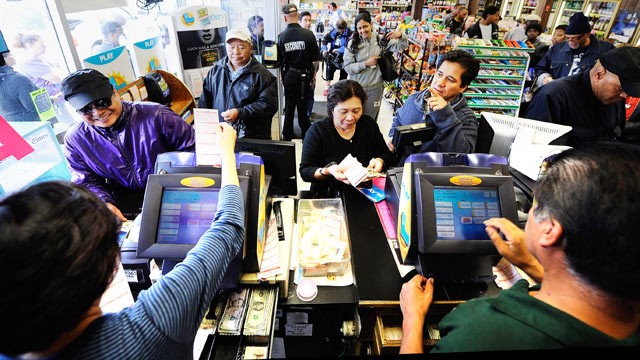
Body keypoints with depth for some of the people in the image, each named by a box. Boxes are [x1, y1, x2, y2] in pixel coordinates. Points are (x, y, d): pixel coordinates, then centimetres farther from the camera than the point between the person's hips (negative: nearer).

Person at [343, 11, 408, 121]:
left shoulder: (381, 40, -1)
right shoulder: (352, 43, -6)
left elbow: (402, 46, -1)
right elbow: (347, 66, -9)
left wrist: (401, 35, -22)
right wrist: (366, 63, -19)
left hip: (375, 88, 1)